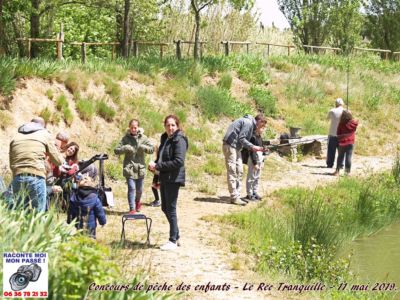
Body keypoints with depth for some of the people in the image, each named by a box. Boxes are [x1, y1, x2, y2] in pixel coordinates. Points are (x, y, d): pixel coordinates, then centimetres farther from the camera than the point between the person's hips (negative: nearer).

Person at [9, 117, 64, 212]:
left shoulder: (16, 137, 22)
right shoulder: (45, 134, 13)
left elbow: (11, 163, 19)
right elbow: (58, 160, 14)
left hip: (17, 178, 4)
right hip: (36, 178, -4)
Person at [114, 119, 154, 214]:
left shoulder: (143, 138, 2)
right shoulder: (126, 138, 1)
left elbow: (152, 149, -5)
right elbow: (116, 150, -1)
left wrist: (142, 147, -20)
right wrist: (125, 148, -18)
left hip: (140, 167, 2)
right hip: (129, 167, -2)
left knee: (139, 189, 13)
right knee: (131, 188, -10)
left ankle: (137, 201, 42)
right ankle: (132, 208, -5)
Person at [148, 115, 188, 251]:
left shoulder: (179, 140, -13)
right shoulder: (165, 138, 13)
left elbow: (179, 162, -22)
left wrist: (157, 166, -19)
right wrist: (154, 165, 0)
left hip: (173, 179, -9)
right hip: (164, 178, 9)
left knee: (171, 209, -3)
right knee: (165, 208, 14)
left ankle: (173, 240, 6)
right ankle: (176, 237, 26)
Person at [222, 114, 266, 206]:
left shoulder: (251, 124, 17)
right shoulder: (248, 123, -14)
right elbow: (241, 138, -19)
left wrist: (252, 147, 7)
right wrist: (252, 147, -18)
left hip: (236, 147, 11)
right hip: (230, 145, -11)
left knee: (239, 171, 10)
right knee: (232, 172, -9)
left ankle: (237, 196, 13)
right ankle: (234, 197, -9)